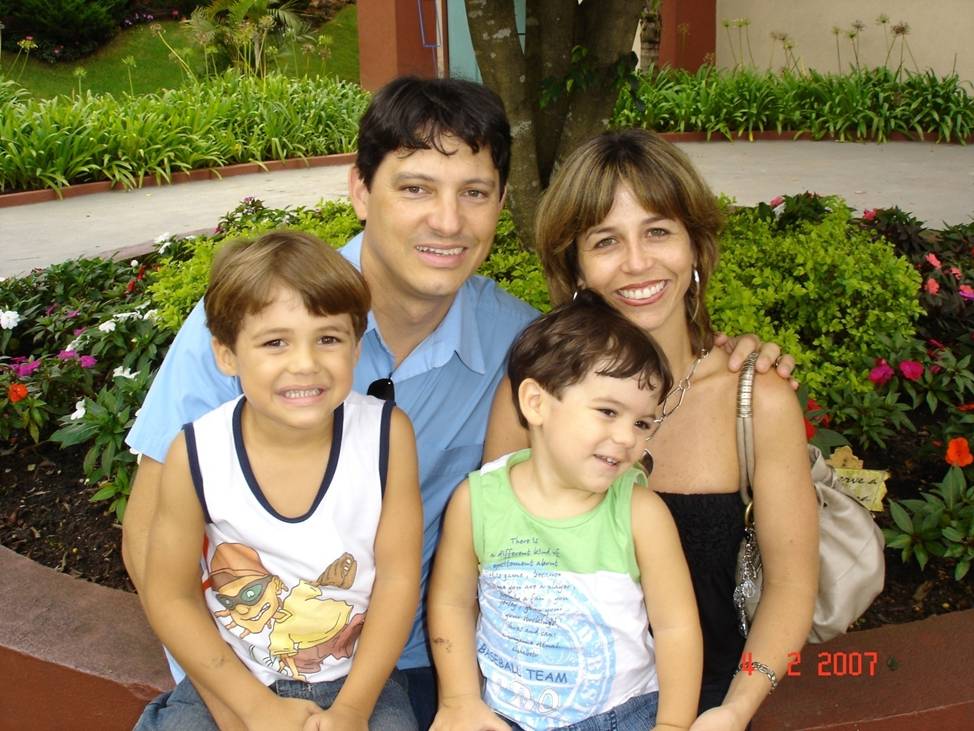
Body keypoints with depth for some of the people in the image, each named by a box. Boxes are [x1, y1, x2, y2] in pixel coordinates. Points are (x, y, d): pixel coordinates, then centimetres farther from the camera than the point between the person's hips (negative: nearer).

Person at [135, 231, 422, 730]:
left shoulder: (388, 435, -16)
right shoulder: (196, 454, -16)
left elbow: (398, 576, -9)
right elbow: (170, 595, -6)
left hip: (359, 680, 0)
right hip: (229, 683, 0)